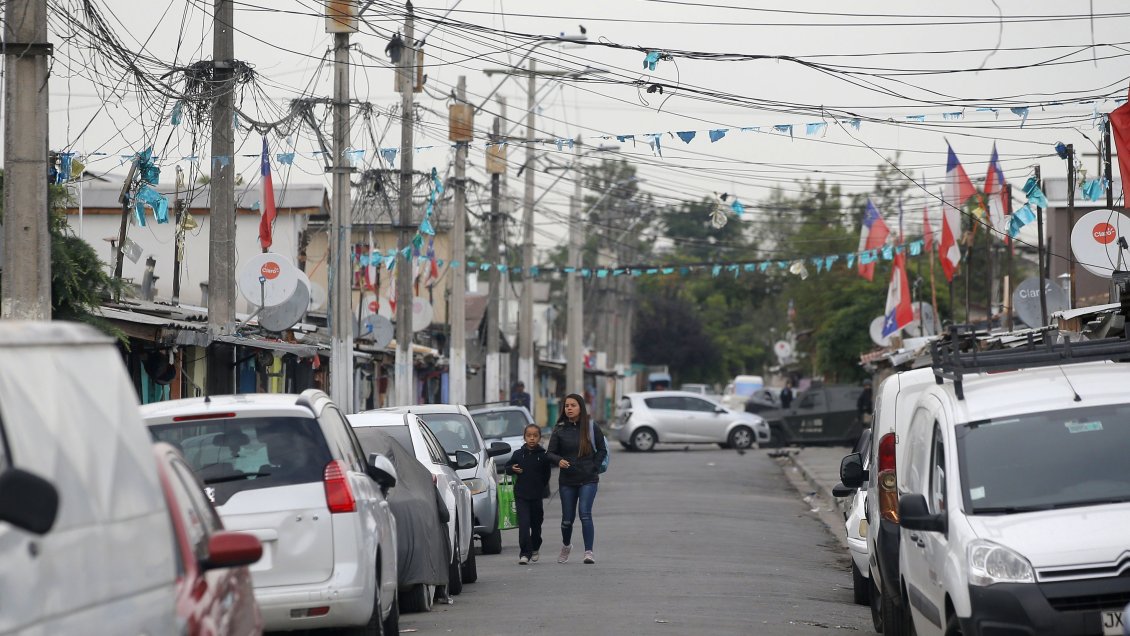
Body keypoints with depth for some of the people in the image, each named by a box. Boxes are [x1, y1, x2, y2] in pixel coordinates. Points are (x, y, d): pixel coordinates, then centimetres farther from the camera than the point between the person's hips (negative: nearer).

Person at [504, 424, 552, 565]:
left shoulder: (543, 456, -2)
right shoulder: (518, 454, 1)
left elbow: (547, 474, 3)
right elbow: (508, 467, 12)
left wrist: (541, 487, -4)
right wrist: (512, 469, -9)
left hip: (536, 496, 1)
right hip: (521, 495, -1)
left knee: (536, 524, 14)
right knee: (524, 524, -11)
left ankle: (534, 549, 36)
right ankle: (524, 553, -11)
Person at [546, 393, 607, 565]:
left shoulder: (591, 427, -1)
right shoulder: (560, 430, 1)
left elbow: (602, 449, 8)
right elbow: (550, 452, 1)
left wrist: (594, 467, -2)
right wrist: (559, 461, -19)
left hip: (588, 480, -2)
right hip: (567, 480, 2)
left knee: (585, 513, -17)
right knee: (567, 518, 10)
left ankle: (589, 552, -16)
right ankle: (566, 545, 38)